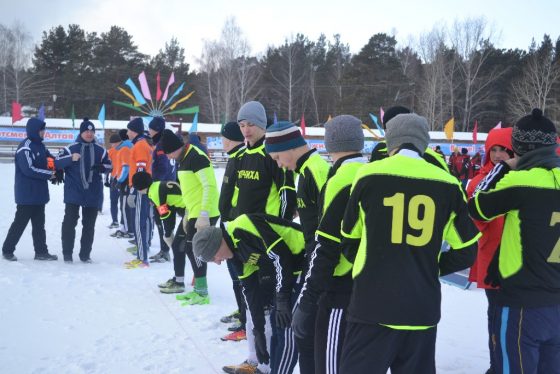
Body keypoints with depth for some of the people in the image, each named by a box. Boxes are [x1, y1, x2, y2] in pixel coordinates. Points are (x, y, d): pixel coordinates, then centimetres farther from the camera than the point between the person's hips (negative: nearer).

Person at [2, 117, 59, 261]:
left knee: (39, 224, 11)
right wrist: (49, 174, -19)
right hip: (26, 194, -8)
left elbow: (51, 160, 19)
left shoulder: (40, 146, 11)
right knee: (20, 223, 1)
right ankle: (7, 250, 13)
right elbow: (28, 169, -24)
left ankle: (41, 251, 17)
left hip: (39, 193, 9)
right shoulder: (25, 147, -16)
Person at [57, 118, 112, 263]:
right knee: (69, 221, -3)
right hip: (73, 191, -3)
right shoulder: (71, 148, 0)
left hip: (93, 193, 3)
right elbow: (58, 162, -5)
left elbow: (108, 165, 14)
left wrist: (102, 167, -9)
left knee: (89, 224, 7)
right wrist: (71, 158, -24)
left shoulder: (100, 150, 8)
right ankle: (67, 253, 7)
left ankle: (85, 254, 16)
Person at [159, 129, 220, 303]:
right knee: (190, 248, 15)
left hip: (204, 215, -10)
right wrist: (187, 214, 22)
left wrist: (203, 215, -24)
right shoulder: (183, 159, 14)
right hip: (194, 214, 10)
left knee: (194, 249, -6)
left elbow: (210, 186, -22)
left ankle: (202, 293, 1)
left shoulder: (196, 157, -17)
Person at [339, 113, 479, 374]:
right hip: (422, 309, 3)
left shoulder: (369, 176, -4)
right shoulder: (448, 184, 0)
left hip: (372, 305, -2)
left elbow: (350, 241, 7)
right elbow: (466, 251, 6)